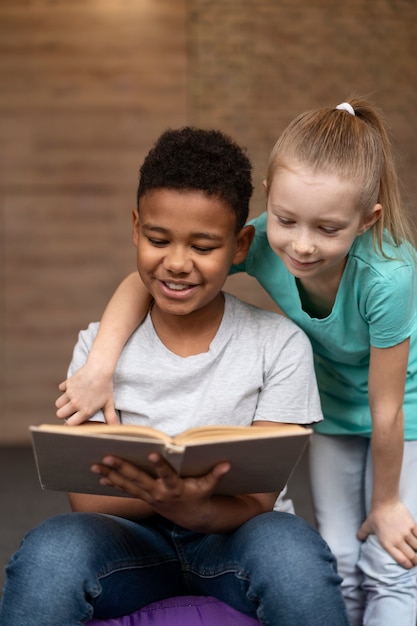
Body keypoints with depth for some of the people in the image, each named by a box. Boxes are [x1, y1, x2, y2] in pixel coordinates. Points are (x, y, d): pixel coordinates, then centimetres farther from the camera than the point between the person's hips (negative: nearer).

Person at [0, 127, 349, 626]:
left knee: (290, 548, -35)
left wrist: (191, 507, -34)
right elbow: (86, 498, -5)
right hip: (133, 540, 0)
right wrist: (172, 487, -27)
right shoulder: (100, 345, 0)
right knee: (49, 551, -33)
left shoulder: (279, 345, -5)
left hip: (230, 536, 0)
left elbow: (256, 504, -9)